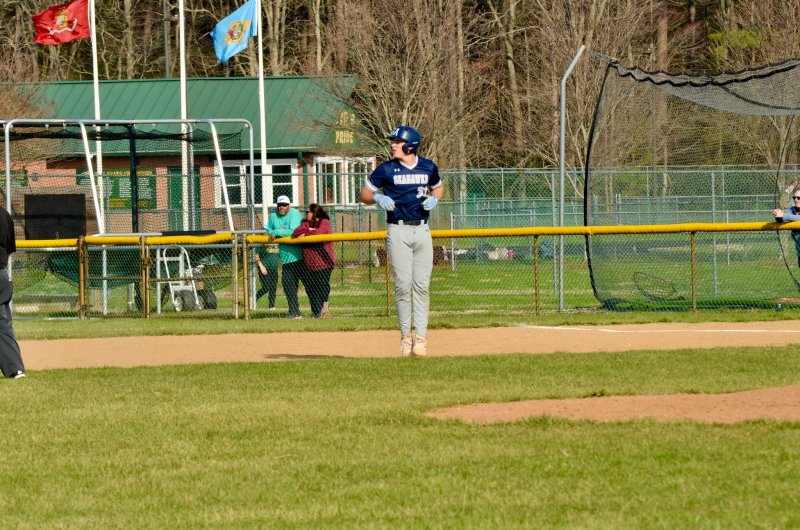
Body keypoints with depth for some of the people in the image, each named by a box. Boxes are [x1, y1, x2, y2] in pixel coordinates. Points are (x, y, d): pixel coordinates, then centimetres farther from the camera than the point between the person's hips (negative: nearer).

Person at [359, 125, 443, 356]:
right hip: (398, 231, -2)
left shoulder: (428, 167, 7)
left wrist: (434, 199, 2)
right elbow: (365, 194, 7)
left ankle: (420, 336, 1)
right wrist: (378, 198, -15)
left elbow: (438, 187, 25)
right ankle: (405, 336, 3)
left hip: (422, 230, 2)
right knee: (403, 285, -5)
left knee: (422, 285, -1)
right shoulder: (386, 169, 0)